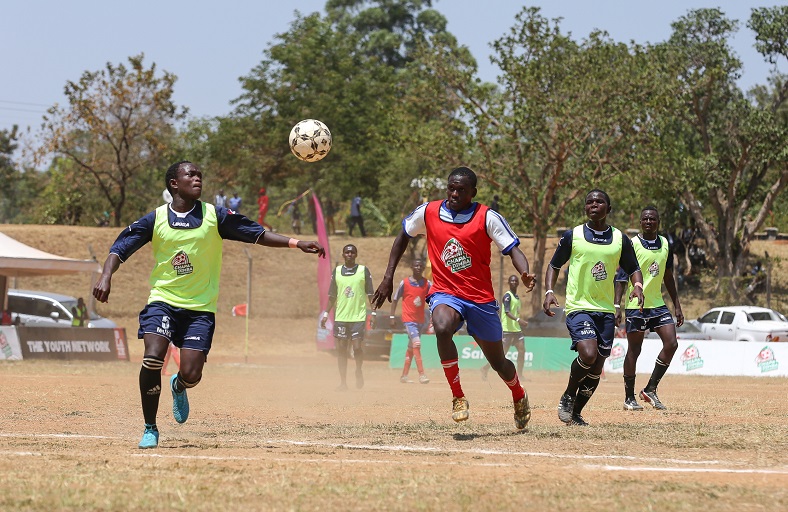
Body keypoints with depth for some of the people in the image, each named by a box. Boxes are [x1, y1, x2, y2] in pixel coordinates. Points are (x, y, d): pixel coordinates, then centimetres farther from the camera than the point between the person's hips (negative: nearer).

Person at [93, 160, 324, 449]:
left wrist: (296, 244, -9)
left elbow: (257, 233, 1)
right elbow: (121, 247, 3)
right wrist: (106, 276, -15)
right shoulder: (156, 219, 1)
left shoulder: (215, 216, 2)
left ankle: (178, 388, 32)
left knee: (191, 374, -10)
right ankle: (150, 429, -4)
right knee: (152, 358, -23)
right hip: (163, 301, -1)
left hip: (200, 308, 1)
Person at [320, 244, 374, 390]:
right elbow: (332, 296, 14)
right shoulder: (337, 271, 9)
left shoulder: (364, 271, 1)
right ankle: (343, 382, 8)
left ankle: (358, 370, 19)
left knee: (357, 347, -10)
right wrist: (326, 314, 9)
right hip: (340, 317, 3)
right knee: (341, 349, 2)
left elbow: (370, 294, 2)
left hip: (359, 316, -3)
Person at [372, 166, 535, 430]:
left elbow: (513, 249, -11)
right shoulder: (428, 212, -1)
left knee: (498, 363, 11)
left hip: (481, 298, 0)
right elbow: (403, 236, 15)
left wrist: (525, 274, -33)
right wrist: (388, 277, 10)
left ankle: (519, 398, 46)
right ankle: (458, 398, -21)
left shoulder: (487, 218, -8)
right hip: (445, 292, 0)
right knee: (442, 328, -36)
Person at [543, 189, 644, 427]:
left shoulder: (620, 239, 7)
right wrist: (549, 291, -8)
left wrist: (638, 286, -8)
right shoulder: (572, 236, 1)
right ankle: (568, 397, 1)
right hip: (578, 307, -4)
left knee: (597, 367, 4)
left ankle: (576, 412, 21)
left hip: (606, 310, 4)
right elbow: (554, 265, 9)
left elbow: (633, 268, 14)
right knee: (588, 355, -24)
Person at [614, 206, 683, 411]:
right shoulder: (632, 245, -7)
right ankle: (629, 398, 12)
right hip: (636, 306, -5)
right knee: (634, 351, 1)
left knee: (671, 344, -8)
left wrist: (677, 306, 16)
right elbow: (621, 277, -8)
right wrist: (617, 306, -16)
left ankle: (650, 390, 3)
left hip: (657, 304, 5)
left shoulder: (665, 245, 9)